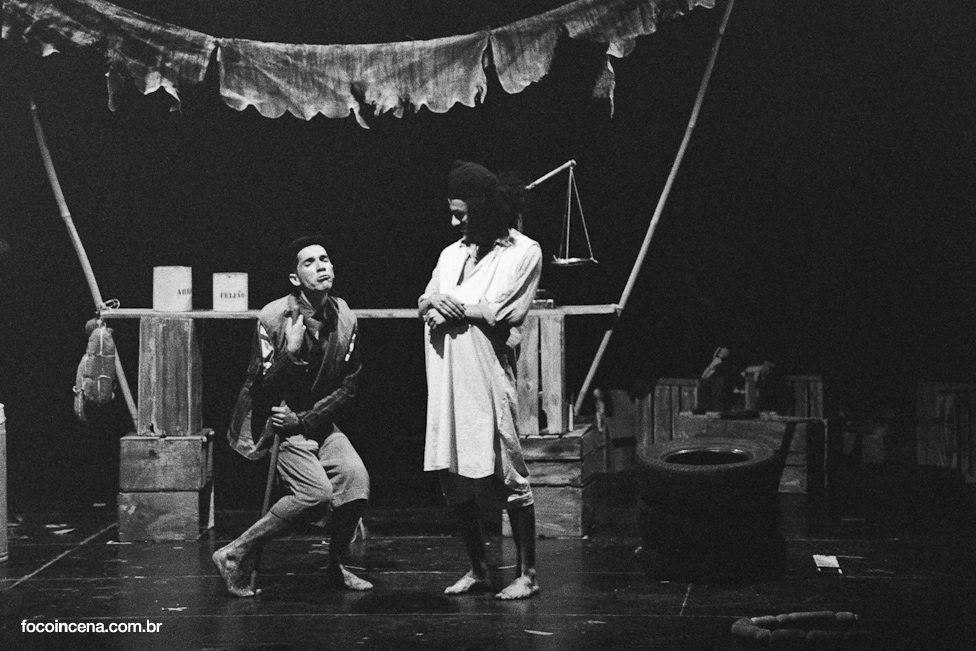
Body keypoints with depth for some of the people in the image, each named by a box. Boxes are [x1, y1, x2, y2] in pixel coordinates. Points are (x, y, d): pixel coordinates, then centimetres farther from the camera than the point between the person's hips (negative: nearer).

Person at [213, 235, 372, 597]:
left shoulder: (344, 318, -2)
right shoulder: (273, 318, -15)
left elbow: (348, 387, 0)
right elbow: (262, 388, -14)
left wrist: (303, 419, -11)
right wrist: (291, 352, -29)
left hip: (317, 420, 5)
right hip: (276, 423, -5)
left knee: (354, 476, -19)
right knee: (316, 492, -24)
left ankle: (336, 567, 3)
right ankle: (235, 556, -11)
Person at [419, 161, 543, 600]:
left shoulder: (523, 251, -1)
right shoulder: (452, 253, 19)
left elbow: (498, 312, -10)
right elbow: (424, 304, 15)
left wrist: (451, 305, -2)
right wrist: (433, 303, -8)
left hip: (488, 374, -6)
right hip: (447, 377, 6)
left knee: (508, 477, -4)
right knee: (454, 477, 7)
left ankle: (527, 573, 3)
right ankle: (477, 569, 19)